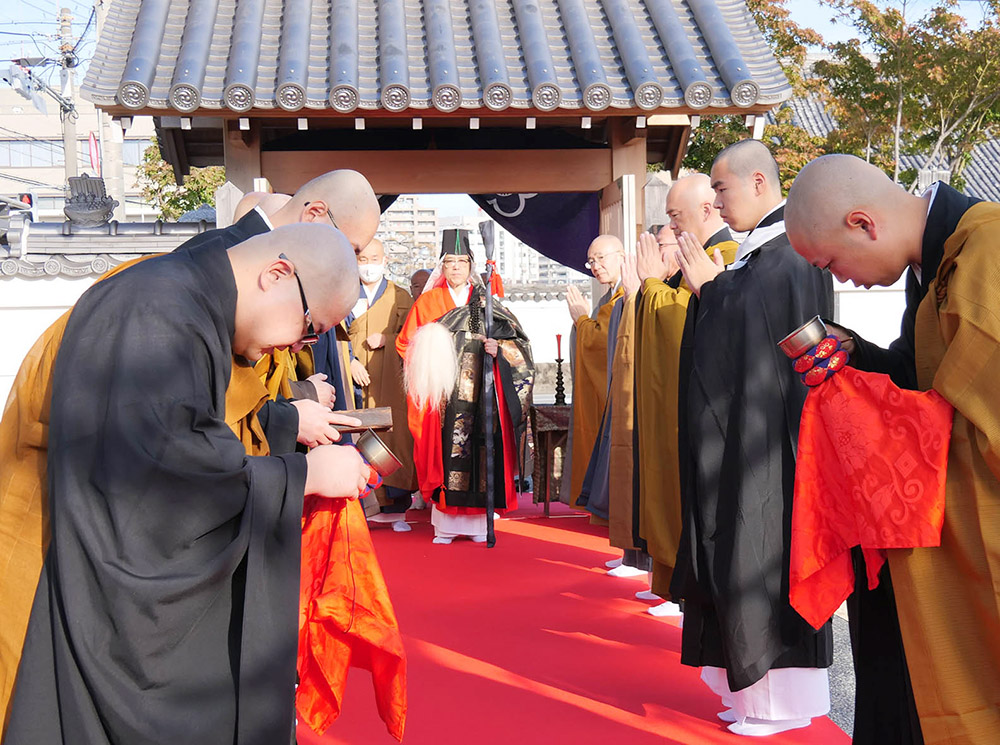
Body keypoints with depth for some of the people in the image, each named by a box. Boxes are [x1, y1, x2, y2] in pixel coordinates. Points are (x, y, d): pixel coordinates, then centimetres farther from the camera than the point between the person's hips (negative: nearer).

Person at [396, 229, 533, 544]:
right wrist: (428, 351, -10)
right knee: (446, 448, -5)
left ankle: (478, 521, 4)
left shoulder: (485, 301, 12)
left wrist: (498, 347, -11)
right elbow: (405, 343, 9)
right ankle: (445, 522, 2)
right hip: (442, 394, 0)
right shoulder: (427, 302, 11)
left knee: (478, 447, -3)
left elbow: (515, 339, 9)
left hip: (478, 391, 1)